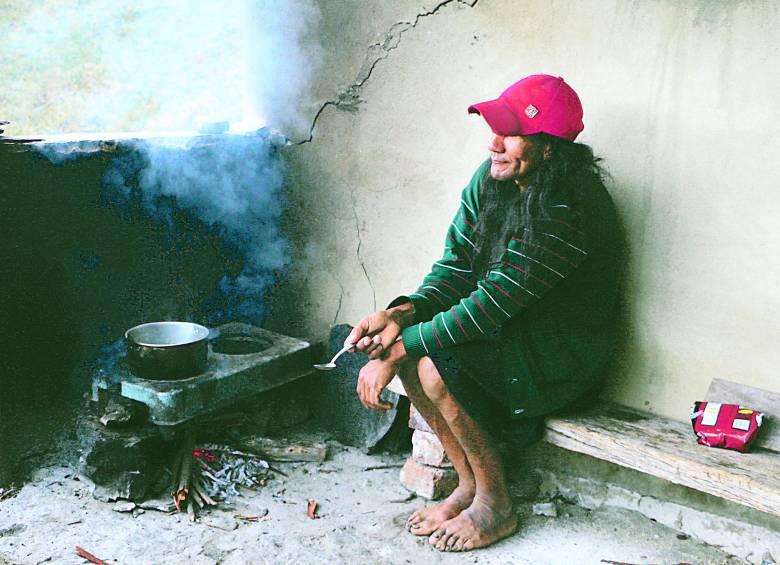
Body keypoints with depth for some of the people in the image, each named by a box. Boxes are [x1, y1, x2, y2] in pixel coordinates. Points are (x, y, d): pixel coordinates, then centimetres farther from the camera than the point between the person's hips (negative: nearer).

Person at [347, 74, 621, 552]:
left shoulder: (567, 209, -29)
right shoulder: (492, 178, -3)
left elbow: (492, 304, -31)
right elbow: (457, 266, -2)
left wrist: (399, 349, -28)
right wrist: (400, 313, -20)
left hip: (566, 353, -8)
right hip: (512, 328, 8)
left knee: (436, 364, -26)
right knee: (407, 340, -11)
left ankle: (496, 507, -4)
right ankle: (469, 485, 4)